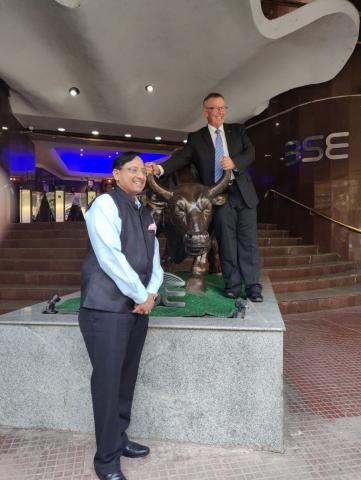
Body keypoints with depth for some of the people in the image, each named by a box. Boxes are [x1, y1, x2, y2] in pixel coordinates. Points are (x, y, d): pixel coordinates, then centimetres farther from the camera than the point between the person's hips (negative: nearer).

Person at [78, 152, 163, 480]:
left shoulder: (145, 214, 15)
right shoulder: (105, 204, -9)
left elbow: (154, 258, 13)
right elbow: (110, 257, -19)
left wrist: (151, 293, -5)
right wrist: (142, 295, -12)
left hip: (138, 308, 8)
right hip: (107, 310, -7)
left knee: (127, 379, 17)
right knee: (108, 382, 1)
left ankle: (119, 439, 36)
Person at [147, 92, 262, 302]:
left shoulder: (238, 130, 14)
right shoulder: (196, 138, 9)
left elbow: (250, 152, 3)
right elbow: (181, 158, -5)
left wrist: (235, 162, -18)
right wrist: (160, 168, -24)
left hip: (243, 192, 1)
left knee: (249, 241, 2)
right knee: (227, 242, 4)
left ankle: (253, 286, 11)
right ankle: (232, 285, 15)